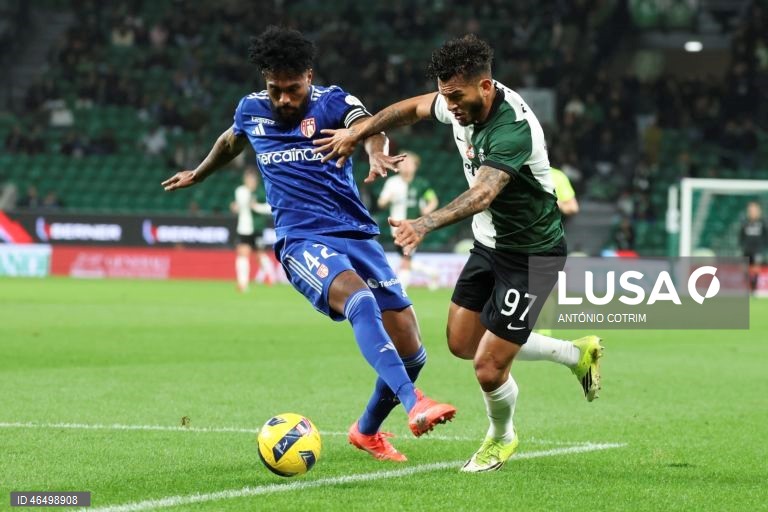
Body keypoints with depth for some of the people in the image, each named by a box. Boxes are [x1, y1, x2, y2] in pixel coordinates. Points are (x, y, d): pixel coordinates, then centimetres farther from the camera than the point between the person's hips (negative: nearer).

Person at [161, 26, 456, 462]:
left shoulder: (331, 102, -1)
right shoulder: (251, 111, 8)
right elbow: (230, 141, 33)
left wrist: (376, 152, -48)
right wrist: (197, 175, 49)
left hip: (358, 236, 1)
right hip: (302, 242, -1)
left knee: (411, 352, -3)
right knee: (360, 301, -35)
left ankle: (368, 431, 25)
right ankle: (414, 405, -49)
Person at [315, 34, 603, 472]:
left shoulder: (513, 127, -33)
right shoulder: (462, 103, -8)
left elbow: (482, 194, -47)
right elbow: (414, 108, 14)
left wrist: (426, 224, -61)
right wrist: (357, 133, 10)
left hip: (533, 253, -9)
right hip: (490, 243, 9)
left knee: (489, 368, -8)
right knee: (462, 344, 16)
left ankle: (502, 439, 26)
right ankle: (577, 354, 32)